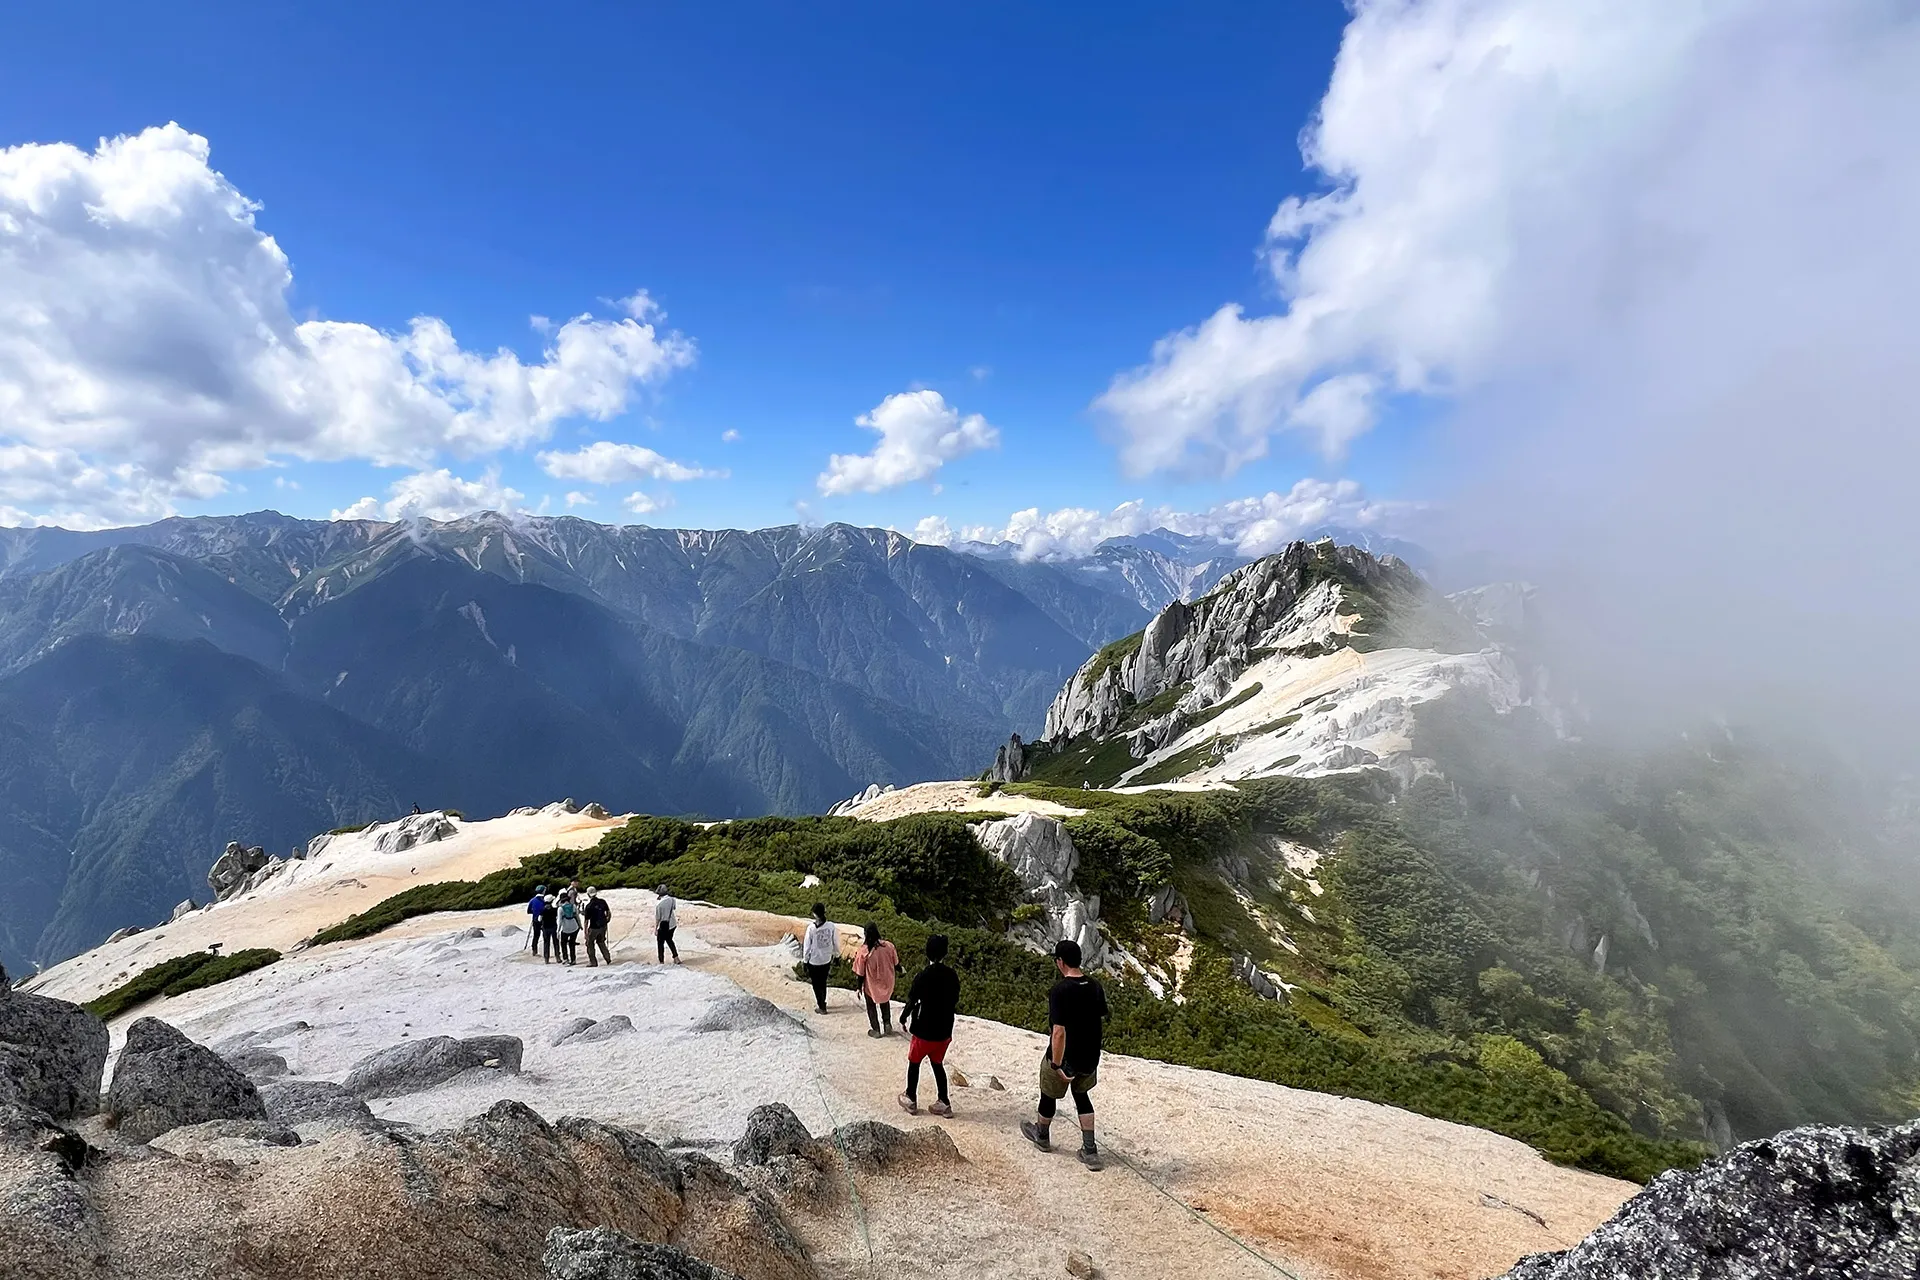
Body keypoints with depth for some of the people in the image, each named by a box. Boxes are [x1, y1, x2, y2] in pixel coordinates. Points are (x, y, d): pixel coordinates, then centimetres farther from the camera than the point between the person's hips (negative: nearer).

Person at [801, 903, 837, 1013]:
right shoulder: (830, 926, -13)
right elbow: (836, 943, -2)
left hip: (814, 962, -4)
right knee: (823, 982, 23)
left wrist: (805, 960, 1)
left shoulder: (811, 928, -22)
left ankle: (822, 1007, 22)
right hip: (827, 960, 4)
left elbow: (807, 946, -13)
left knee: (817, 985, 14)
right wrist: (835, 955, 15)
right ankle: (822, 1002, 38)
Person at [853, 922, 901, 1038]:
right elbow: (896, 964, -2)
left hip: (871, 984, -3)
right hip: (886, 982, 3)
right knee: (885, 1003, 30)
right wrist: (899, 970, 21)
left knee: (871, 1006, 21)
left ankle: (876, 1030, 31)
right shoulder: (889, 946, -18)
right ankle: (887, 1024, 30)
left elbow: (860, 973, -14)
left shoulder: (863, 951, -25)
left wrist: (859, 987, 2)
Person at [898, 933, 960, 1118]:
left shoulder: (922, 977, -20)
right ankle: (944, 1103, 22)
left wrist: (903, 1018, 6)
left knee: (914, 1063, 18)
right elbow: (955, 1003, 5)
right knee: (937, 1064, 20)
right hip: (944, 1031, 4)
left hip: (924, 1031, -4)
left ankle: (911, 1100, 29)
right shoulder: (952, 976, -7)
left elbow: (911, 1003, -13)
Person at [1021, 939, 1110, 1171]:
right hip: (1090, 1057, 5)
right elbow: (1101, 1017, 8)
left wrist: (1057, 1065, -22)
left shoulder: (1059, 991, -26)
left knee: (1049, 1095, 21)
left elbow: (1059, 1032, -29)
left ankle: (1042, 1135, 45)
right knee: (1081, 1095, 26)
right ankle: (1090, 1151, 21)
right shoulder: (1095, 987, -7)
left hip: (1064, 1058, -5)